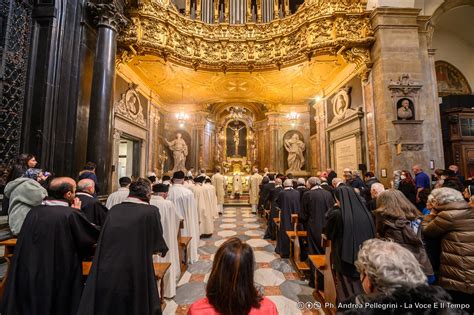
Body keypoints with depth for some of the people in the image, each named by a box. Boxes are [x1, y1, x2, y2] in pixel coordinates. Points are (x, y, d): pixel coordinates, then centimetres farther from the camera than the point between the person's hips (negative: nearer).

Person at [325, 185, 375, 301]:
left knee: (347, 291, 10)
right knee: (363, 288, 20)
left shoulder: (337, 214, -18)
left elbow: (328, 233, -2)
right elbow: (372, 236, 7)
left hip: (345, 259, -5)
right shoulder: (366, 214, -3)